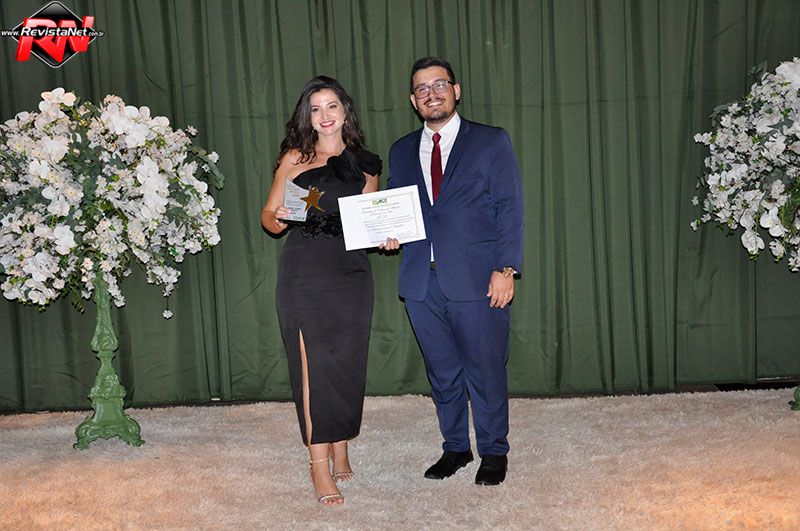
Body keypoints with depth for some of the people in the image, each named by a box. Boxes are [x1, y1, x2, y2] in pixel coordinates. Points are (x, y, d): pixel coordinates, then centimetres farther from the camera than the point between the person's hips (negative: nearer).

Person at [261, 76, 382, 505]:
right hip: (304, 271, -3)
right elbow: (268, 216, 4)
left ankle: (340, 452, 24)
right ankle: (319, 465, 4)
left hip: (351, 272, 3)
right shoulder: (295, 159, 3)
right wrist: (280, 218, -18)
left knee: (347, 362, 7)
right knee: (313, 364, -4)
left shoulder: (364, 164, 11)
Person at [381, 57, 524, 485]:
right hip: (422, 283, 4)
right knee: (442, 374, 13)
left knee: (486, 371, 4)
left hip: (478, 281, -4)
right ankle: (455, 447, 30)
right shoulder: (401, 152, 14)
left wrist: (506, 269, -11)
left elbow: (509, 209, -3)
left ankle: (493, 452, 23)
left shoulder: (492, 142, 2)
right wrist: (390, 234, -2)